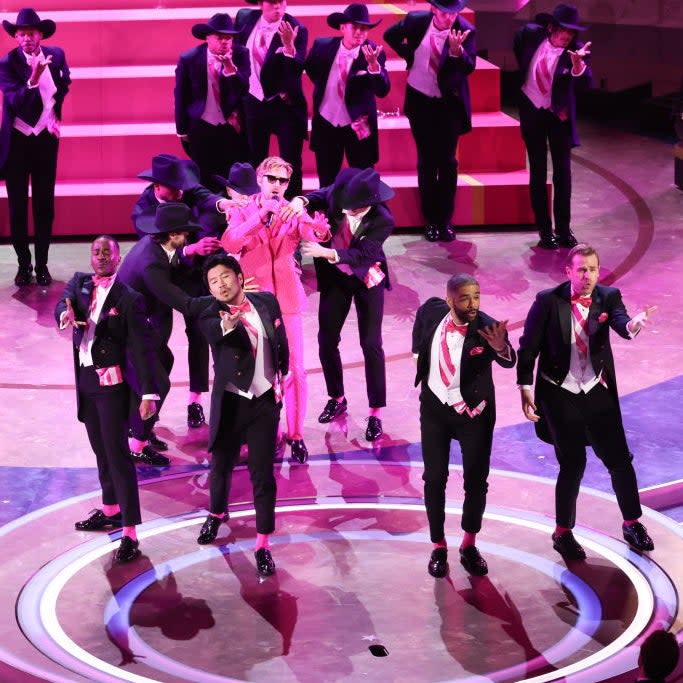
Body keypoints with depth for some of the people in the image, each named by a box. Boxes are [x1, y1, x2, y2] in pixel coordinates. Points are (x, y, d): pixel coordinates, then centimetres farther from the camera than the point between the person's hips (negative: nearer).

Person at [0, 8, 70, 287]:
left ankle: (42, 264, 13)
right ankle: (23, 265, 15)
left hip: (45, 139, 2)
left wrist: (56, 112, 9)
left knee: (44, 205, 5)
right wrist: (32, 80, -43)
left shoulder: (56, 55, -4)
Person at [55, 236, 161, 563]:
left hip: (112, 382, -6)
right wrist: (66, 314, -33)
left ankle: (129, 534, -10)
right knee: (101, 450, 18)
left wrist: (149, 393, -18)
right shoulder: (79, 283, 7)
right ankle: (111, 510, 35)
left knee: (117, 453, -9)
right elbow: (63, 304, -8)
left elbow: (142, 347, -13)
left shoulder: (128, 299, -11)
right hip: (85, 379, 6)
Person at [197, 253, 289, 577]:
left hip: (265, 401, 0)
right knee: (221, 466, 16)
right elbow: (212, 330, -36)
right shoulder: (211, 314, -11)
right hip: (229, 402, 0)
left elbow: (281, 342, 12)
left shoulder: (266, 303, -1)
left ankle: (263, 545, 5)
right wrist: (226, 325, -57)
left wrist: (281, 376, 12)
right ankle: (216, 514, 46)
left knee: (262, 474, -2)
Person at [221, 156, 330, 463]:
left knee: (294, 370, -2)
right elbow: (228, 243, -19)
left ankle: (296, 435, 8)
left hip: (286, 299, 0)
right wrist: (261, 215, -29)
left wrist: (319, 228, -42)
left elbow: (314, 234, -18)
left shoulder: (293, 212, 2)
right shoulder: (243, 212, 0)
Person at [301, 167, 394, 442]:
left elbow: (361, 254, -33)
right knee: (326, 340, 9)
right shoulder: (338, 193, -20)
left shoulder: (383, 221, -30)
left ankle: (375, 414, 5)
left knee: (371, 345, -5)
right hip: (335, 277, 4)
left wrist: (325, 252, -46)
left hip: (367, 279, -4)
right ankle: (336, 399, 30)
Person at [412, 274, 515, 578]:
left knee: (476, 481, 3)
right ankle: (438, 547, 19)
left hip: (473, 413, -2)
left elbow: (508, 362, -42)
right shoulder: (433, 311, -13)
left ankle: (469, 546, 23)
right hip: (435, 408, 2)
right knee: (434, 479, 5)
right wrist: (419, 353, 13)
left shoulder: (488, 328, -24)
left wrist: (501, 348, -64)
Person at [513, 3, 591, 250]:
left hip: (559, 114, -1)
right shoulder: (531, 34, -14)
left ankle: (564, 229, 8)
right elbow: (518, 43, 10)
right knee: (538, 172, 4)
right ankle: (545, 231, 9)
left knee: (563, 172, -1)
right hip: (532, 110, 1)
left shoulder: (575, 50, -19)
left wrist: (577, 64, -51)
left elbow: (584, 83, -33)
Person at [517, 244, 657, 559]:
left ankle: (633, 523, 25)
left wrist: (634, 324, -48)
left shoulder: (608, 297, -5)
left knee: (619, 459, 6)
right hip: (559, 394, -3)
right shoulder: (548, 301, -11)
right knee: (573, 464, 1)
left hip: (597, 392, 3)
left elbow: (621, 323, -25)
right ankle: (563, 533, 19)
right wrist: (525, 388, -8)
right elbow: (528, 347, -5)